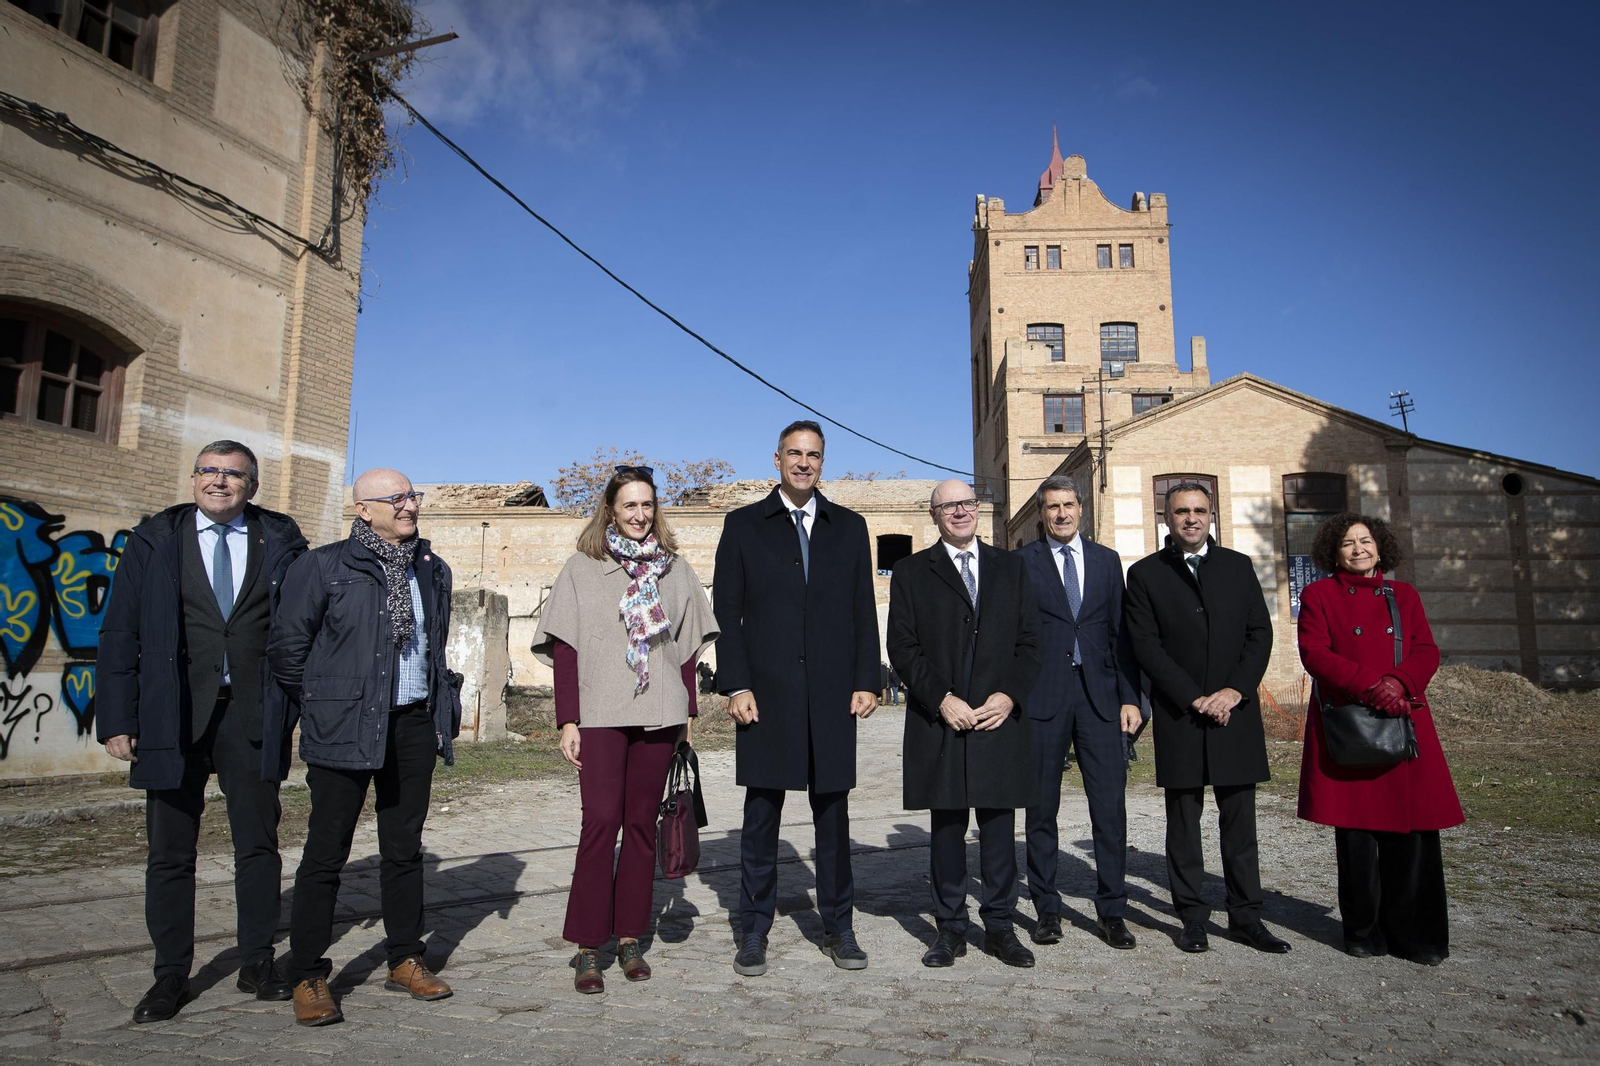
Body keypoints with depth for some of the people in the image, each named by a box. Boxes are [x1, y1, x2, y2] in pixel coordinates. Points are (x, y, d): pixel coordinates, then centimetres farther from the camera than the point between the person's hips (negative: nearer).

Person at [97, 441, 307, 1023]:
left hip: (253, 714, 0)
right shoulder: (154, 541, 5)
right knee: (170, 852, 9)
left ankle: (256, 963, 23)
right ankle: (171, 974, 24)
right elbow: (120, 635, 4)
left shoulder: (281, 542, 4)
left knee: (259, 844, 8)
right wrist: (117, 719, -3)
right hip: (174, 715, 0)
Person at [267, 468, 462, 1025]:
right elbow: (287, 646, -2)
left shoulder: (432, 570, 10)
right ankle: (308, 976, 16)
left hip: (414, 726, 5)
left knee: (404, 847, 13)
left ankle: (405, 960, 26)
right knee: (326, 852, 3)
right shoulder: (322, 566, -5)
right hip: (345, 728, -4)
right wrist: (322, 703, 3)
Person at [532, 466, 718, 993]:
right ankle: (587, 946, 3)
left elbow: (687, 646, 13)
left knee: (642, 822, 6)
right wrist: (568, 721, -5)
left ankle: (629, 937, 17)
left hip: (659, 713, 2)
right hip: (600, 713, -2)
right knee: (601, 820, -7)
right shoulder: (582, 568, 5)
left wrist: (688, 709, 8)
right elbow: (564, 648, 1)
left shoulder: (674, 568, 11)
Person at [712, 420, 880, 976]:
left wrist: (867, 680, 1)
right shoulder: (743, 525, 6)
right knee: (761, 814, 6)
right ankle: (754, 932, 19)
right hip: (766, 694, -1)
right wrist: (735, 685, -7)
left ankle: (838, 928, 23)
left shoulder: (849, 527, 11)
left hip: (832, 695, 2)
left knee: (833, 812, 9)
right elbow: (727, 612, 2)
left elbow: (864, 611, 10)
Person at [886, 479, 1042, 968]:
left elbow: (1030, 641, 8)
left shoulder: (1010, 567, 13)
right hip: (940, 721, -1)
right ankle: (951, 928, 17)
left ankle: (999, 926, 18)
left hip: (1000, 718, 2)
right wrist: (941, 699, -11)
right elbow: (902, 647, 0)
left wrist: (1009, 695, -6)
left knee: (999, 826, 6)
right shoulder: (912, 572, 6)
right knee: (946, 827, 6)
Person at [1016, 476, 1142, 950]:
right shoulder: (1023, 562, 4)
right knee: (1041, 808, 6)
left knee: (1110, 807, 2)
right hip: (1042, 697, -2)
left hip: (1099, 694, 2)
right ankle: (1047, 910, 18)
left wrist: (1130, 696, 4)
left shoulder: (1107, 560, 13)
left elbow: (1121, 632, 10)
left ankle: (1111, 911, 15)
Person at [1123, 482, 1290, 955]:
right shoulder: (1145, 574, 2)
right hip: (1179, 716, -2)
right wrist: (1195, 698, -11)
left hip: (1236, 711, 2)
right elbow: (1146, 647, -4)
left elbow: (1260, 633, 6)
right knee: (1183, 822, 5)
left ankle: (1246, 916, 17)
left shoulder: (1238, 566, 11)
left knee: (1239, 821, 7)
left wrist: (1235, 690, -8)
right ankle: (1192, 918, 14)